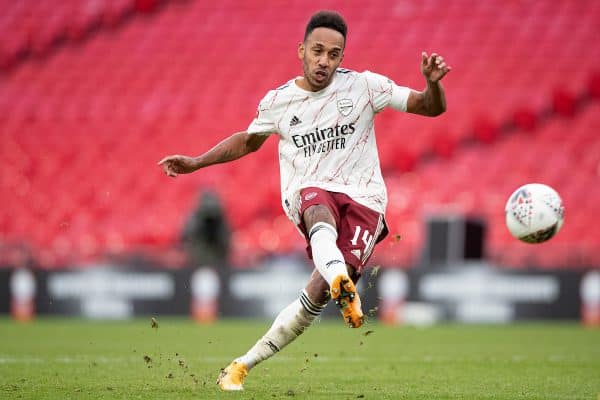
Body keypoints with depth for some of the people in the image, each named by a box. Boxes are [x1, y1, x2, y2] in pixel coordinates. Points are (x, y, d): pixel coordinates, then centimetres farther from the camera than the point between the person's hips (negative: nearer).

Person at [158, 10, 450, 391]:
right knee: (320, 214, -40)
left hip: (363, 200, -1)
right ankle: (343, 284, -70)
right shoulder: (277, 102, 7)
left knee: (319, 291, -20)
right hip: (309, 190, 1)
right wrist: (195, 163, 20)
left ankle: (245, 364, -8)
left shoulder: (364, 86, 1)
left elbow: (432, 108, 1)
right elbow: (248, 141, 28)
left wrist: (433, 84, -21)